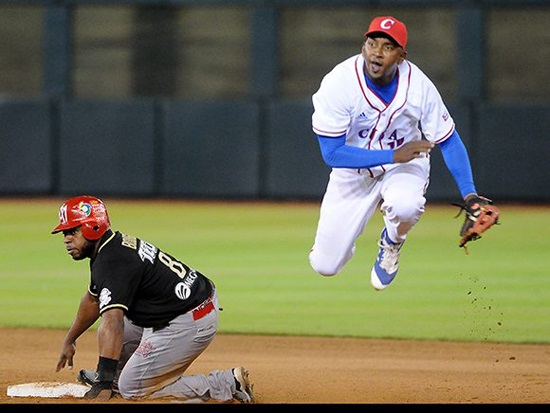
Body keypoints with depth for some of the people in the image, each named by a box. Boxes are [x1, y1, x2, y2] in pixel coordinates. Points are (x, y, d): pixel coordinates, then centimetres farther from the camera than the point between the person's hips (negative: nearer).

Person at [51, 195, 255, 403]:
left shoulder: (111, 263, -23)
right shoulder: (113, 245, 9)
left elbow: (112, 326, -33)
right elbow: (93, 300, 26)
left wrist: (104, 383, -38)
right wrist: (69, 340, 36)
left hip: (189, 324, -10)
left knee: (132, 388, -5)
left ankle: (228, 384, -7)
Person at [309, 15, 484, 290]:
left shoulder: (419, 86, -21)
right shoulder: (338, 84, -27)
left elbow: (449, 142, -10)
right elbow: (332, 154, -28)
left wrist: (469, 195, -22)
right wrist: (393, 155, -36)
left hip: (403, 167, 0)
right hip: (353, 172, 0)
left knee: (405, 206, -37)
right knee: (324, 266, -4)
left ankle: (391, 243, 1)